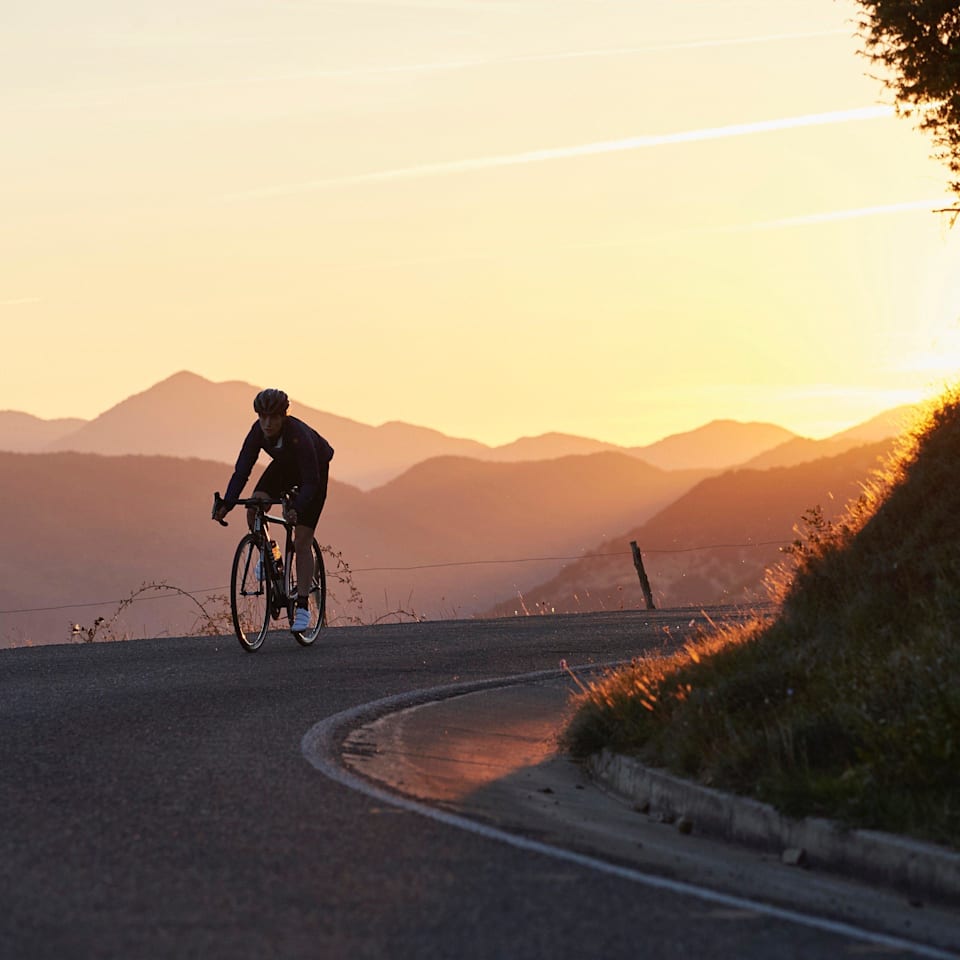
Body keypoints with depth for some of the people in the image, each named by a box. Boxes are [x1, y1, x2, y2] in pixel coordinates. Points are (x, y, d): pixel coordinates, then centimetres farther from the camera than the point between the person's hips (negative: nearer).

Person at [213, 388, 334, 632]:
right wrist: (226, 505, -37)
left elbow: (310, 481, -37)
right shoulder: (258, 432, -26)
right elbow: (242, 471, -25)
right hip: (284, 466, 5)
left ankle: (303, 607, -4)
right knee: (253, 510, -22)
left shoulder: (299, 435, -39)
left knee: (302, 542, -10)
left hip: (316, 469, -5)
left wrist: (296, 509, -52)